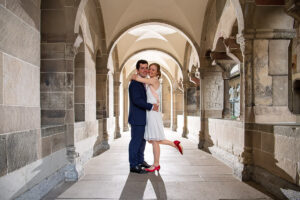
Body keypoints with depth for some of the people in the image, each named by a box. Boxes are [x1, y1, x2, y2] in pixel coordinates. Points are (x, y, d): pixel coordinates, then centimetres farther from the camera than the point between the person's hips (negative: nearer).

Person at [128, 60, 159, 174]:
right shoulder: (135, 83, -15)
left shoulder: (142, 83, 17)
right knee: (136, 141, -3)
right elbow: (136, 100, -24)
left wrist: (153, 105, 10)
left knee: (142, 140, 18)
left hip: (142, 118, 10)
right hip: (137, 118, -10)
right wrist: (151, 106, -19)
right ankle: (133, 165, 7)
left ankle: (140, 160, 33)